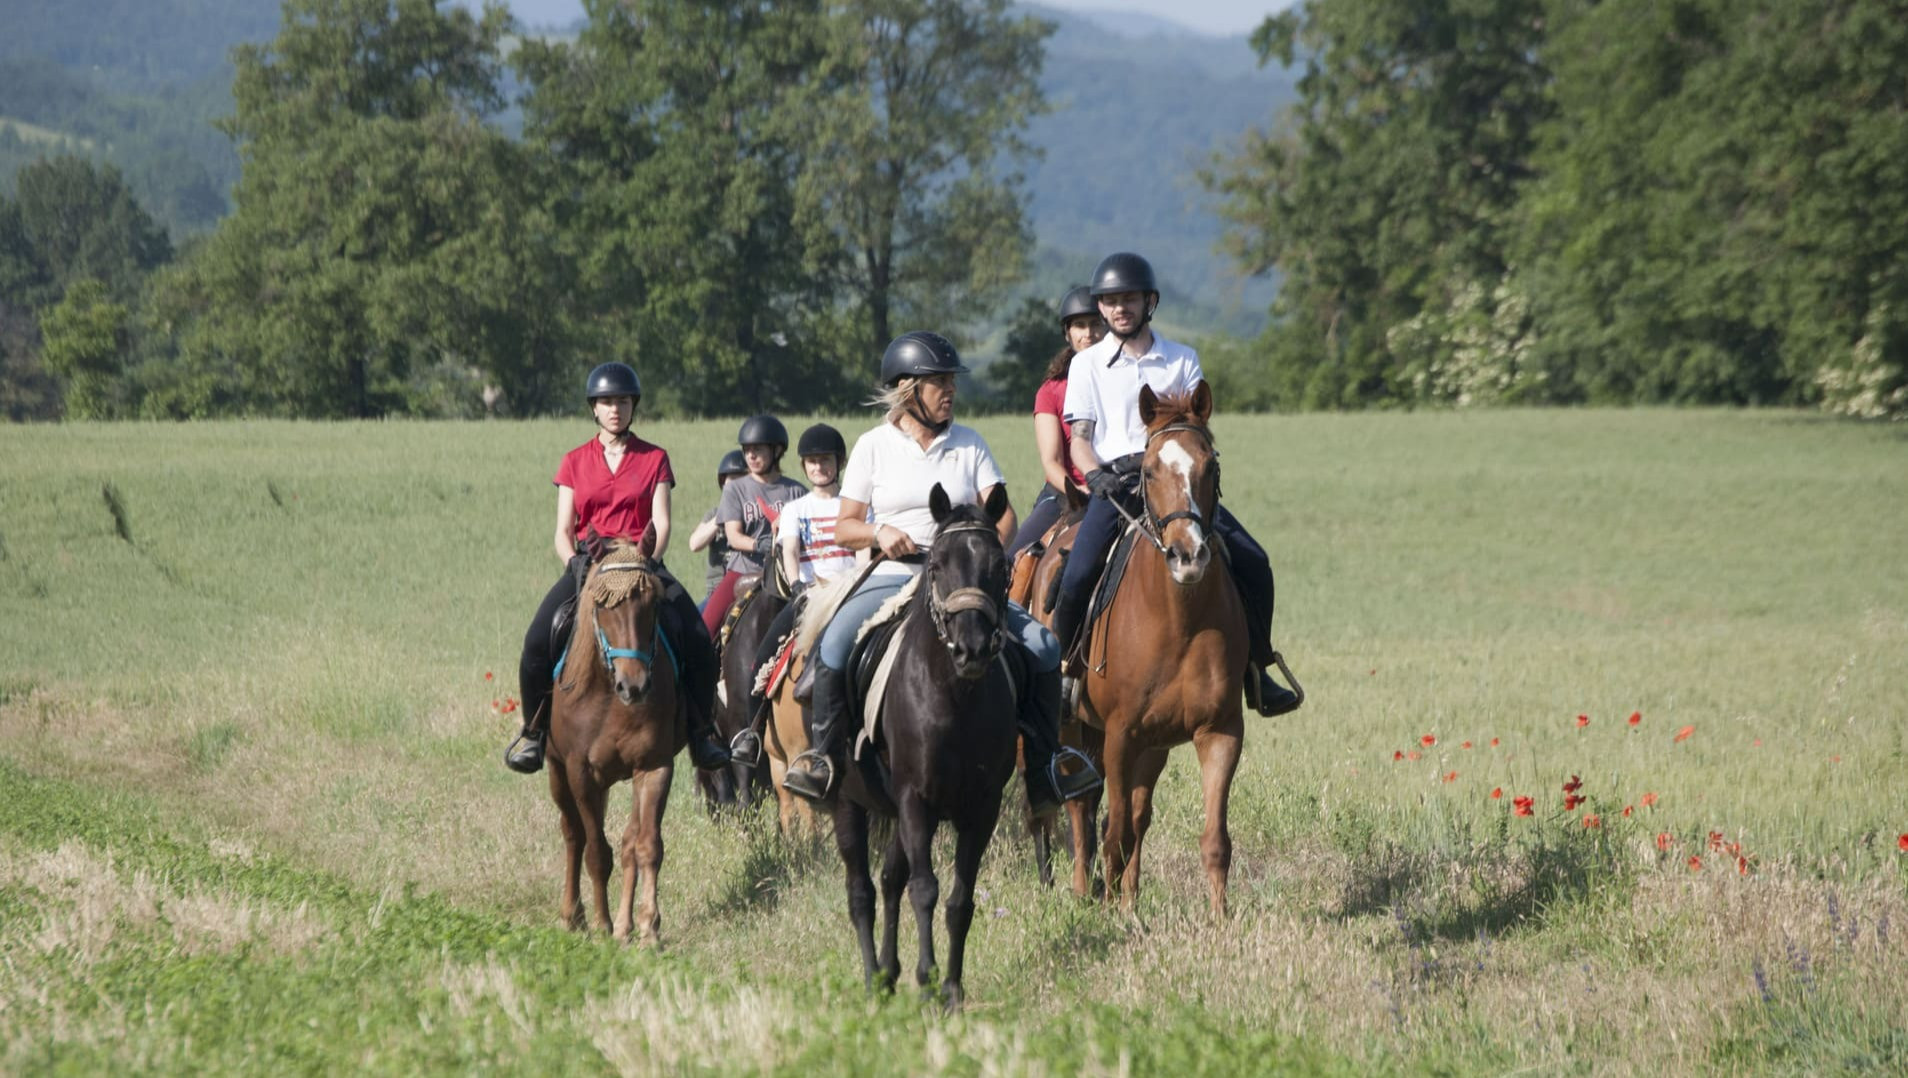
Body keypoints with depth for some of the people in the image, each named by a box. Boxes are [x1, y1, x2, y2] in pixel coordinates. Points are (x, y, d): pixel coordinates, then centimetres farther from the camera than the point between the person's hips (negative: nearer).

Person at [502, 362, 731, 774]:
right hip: (586, 565, 0)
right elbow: (563, 531, 7)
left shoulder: (654, 459, 9)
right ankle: (533, 731, -6)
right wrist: (574, 563, -13)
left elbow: (661, 523, 0)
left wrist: (649, 562, -18)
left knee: (697, 639, -23)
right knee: (538, 640, -24)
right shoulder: (575, 462, 10)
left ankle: (701, 732, -7)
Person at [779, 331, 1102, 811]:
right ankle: (823, 757, -13)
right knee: (834, 646, -30)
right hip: (892, 575, -2)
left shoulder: (970, 444, 10)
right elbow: (844, 527, 7)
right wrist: (878, 532, -15)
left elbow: (1002, 513, 3)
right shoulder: (874, 446, 6)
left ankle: (1043, 770, -4)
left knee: (1042, 646, -15)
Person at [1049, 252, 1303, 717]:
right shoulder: (1087, 364, 10)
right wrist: (1097, 476, -16)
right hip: (1113, 484, -2)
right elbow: (1079, 438, 4)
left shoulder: (1182, 360, 13)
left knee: (1252, 564, -10)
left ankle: (1254, 671, 2)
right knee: (1077, 576, -25)